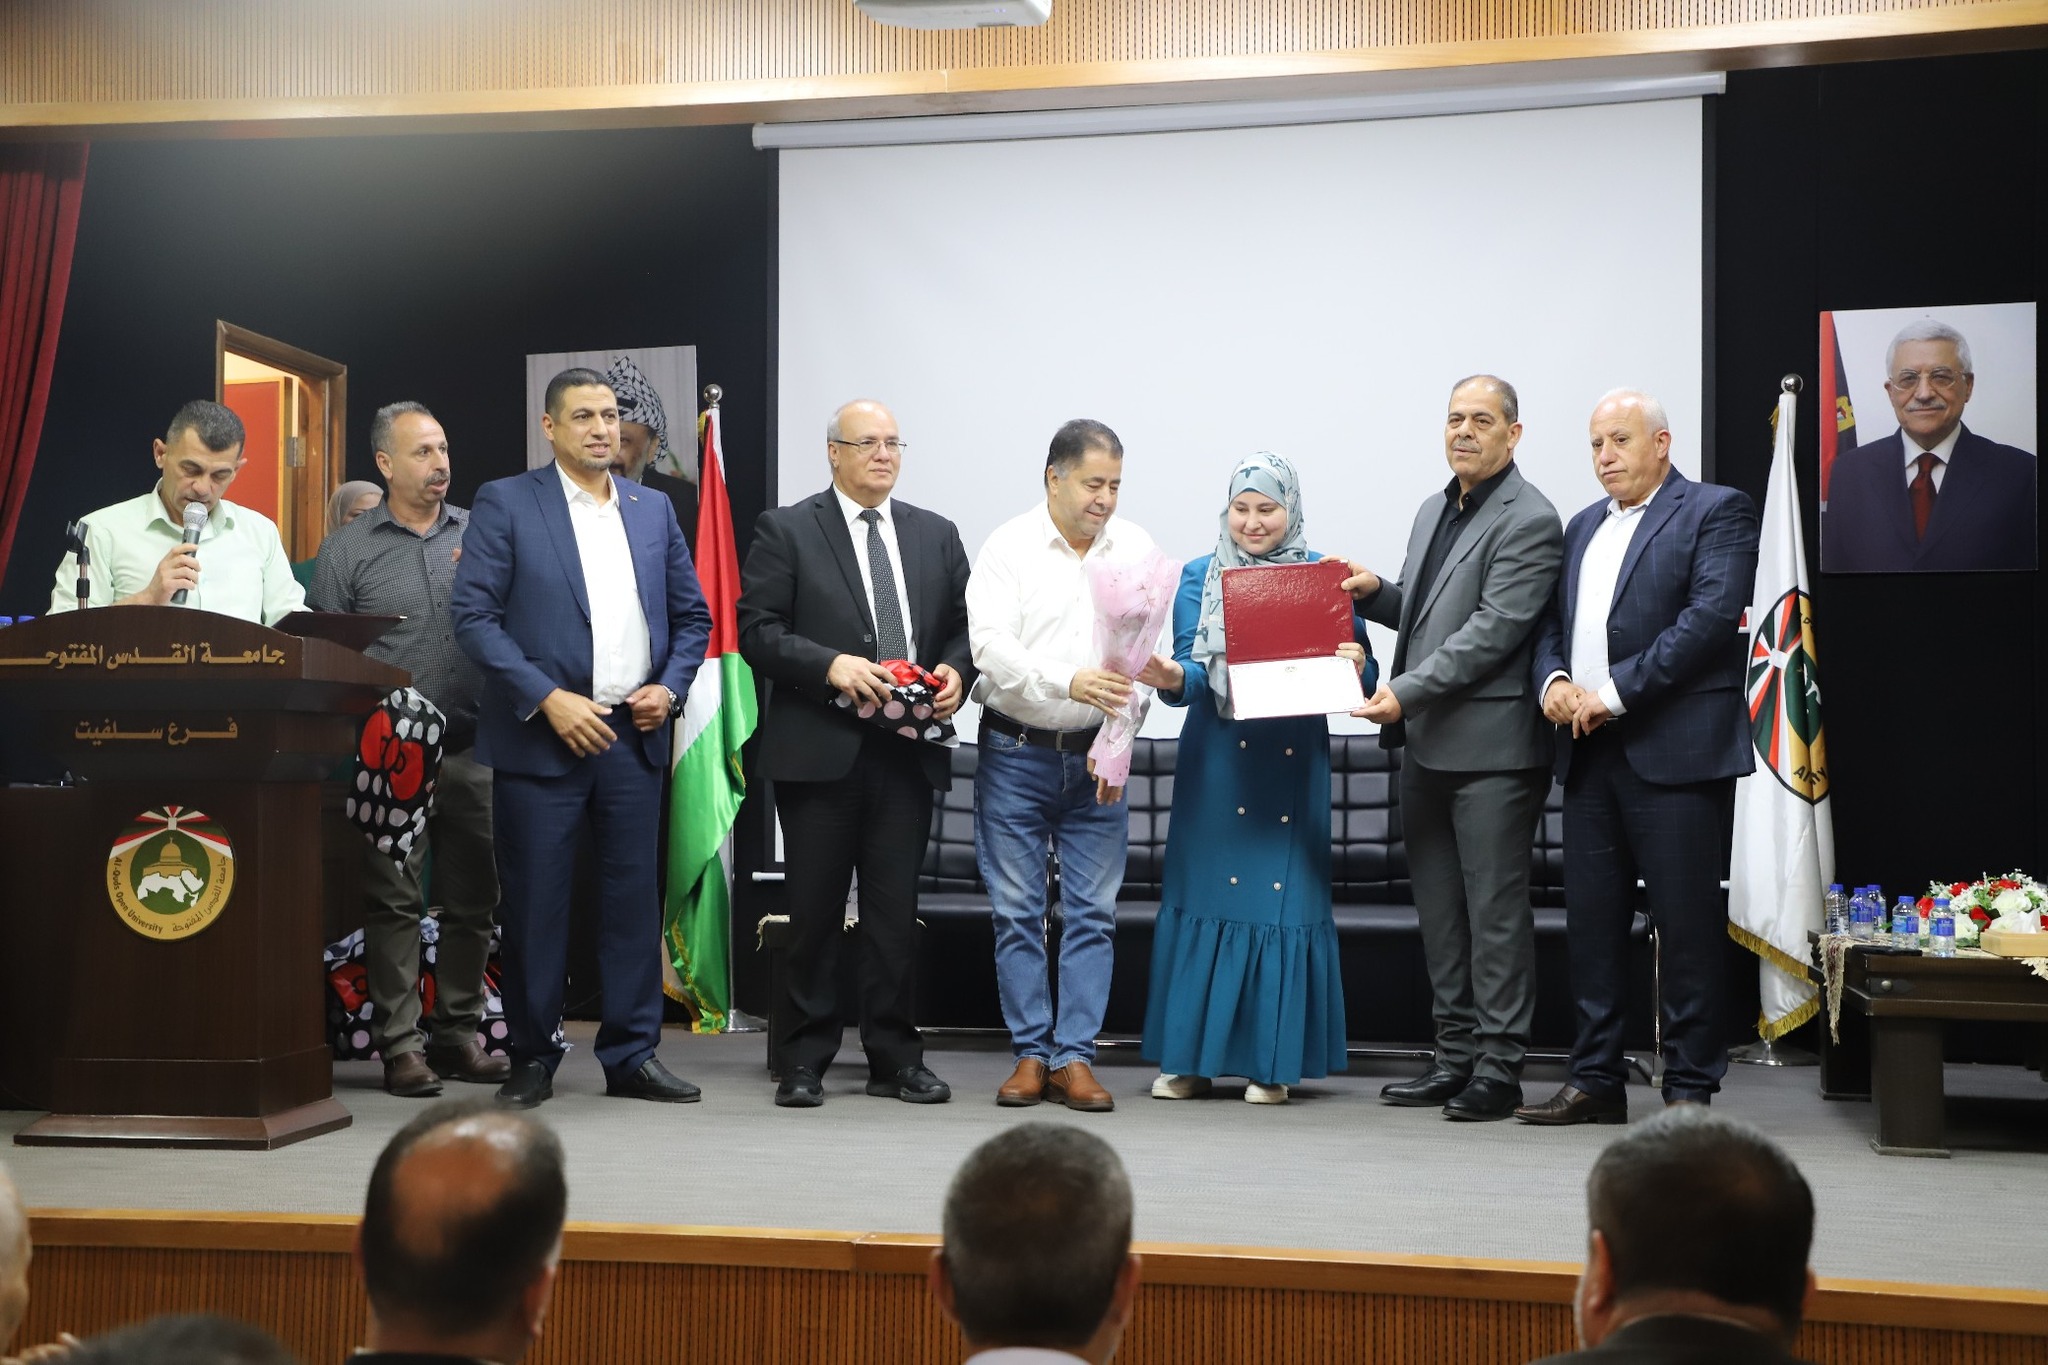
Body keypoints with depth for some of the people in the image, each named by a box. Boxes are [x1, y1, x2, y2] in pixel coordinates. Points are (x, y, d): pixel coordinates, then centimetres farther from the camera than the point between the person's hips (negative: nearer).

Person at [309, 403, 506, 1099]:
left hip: (473, 748, 3)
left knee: (473, 899, 7)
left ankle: (458, 1035, 17)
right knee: (393, 902, -1)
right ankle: (398, 1044, 5)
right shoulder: (347, 548, 4)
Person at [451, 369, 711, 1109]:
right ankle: (533, 1057, 14)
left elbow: (691, 616, 18)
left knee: (634, 895, 5)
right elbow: (473, 614, -8)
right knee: (535, 903, 2)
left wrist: (670, 688, 0)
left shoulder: (654, 512, 13)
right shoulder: (504, 503, -1)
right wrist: (549, 699, -15)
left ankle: (632, 1053, 14)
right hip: (541, 735, -4)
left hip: (633, 735, 4)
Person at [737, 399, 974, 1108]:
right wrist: (831, 664, -18)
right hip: (820, 750, -3)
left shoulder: (936, 535, 15)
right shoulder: (786, 531, 2)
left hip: (909, 750, 3)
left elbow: (964, 624, 15)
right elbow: (758, 631, -5)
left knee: (896, 910, 6)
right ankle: (804, 1061, 11)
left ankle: (895, 1058, 14)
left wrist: (954, 671, -6)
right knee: (814, 911, 2)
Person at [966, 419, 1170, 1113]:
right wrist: (1070, 683, -31)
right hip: (1015, 753, -2)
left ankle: (1074, 1057, 8)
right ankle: (1030, 1055, 13)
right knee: (1017, 912, 3)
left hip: (1096, 756, 2)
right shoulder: (1008, 547, -5)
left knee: (1093, 912, 1)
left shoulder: (1135, 549, 3)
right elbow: (991, 646, -17)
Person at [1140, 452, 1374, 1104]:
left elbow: (1360, 676, 3)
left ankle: (1270, 1064, 9)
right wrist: (1173, 678, -24)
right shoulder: (1199, 578, 8)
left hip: (1294, 757, 0)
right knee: (1205, 894, 1)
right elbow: (1193, 672, -2)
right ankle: (1188, 1059, 11)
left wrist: (1355, 666, -19)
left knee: (1285, 899, -1)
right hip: (1215, 758, 1)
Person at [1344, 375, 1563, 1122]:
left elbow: (1493, 630, -18)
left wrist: (1407, 690, -21)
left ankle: (1499, 1066, 5)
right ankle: (1456, 1054, 22)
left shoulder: (1528, 520, -10)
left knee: (1495, 907, -2)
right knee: (1439, 910, 12)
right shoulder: (1435, 511, 18)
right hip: (1427, 745, 9)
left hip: (1491, 747, -9)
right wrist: (1378, 592, 6)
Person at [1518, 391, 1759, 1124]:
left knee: (1687, 923, -3)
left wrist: (1614, 693, -16)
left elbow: (1711, 615, -13)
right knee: (1591, 919, 8)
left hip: (1673, 752, -7)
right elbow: (1551, 621, 20)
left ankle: (1690, 1086, 5)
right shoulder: (1583, 526, 21)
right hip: (1590, 752, 7)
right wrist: (1552, 680, -2)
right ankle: (1597, 1081, 15)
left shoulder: (1717, 511, -1)